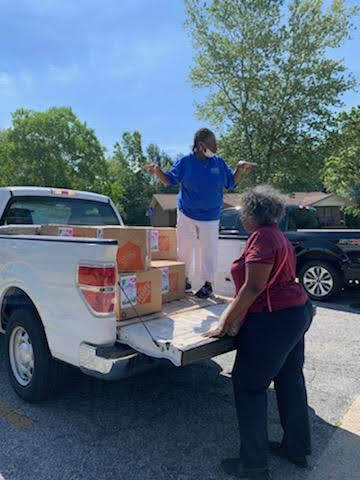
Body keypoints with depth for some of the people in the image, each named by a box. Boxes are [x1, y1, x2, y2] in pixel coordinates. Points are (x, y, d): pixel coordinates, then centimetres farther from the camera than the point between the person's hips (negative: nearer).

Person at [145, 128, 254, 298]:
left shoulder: (219, 163, 0)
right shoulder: (185, 162, -5)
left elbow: (230, 183, 8)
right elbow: (169, 180, 0)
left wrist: (240, 169, -7)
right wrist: (157, 171, -19)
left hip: (210, 217, 0)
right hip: (186, 214, 0)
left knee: (209, 251, 4)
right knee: (184, 249, 9)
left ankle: (208, 284, 18)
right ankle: (185, 280, 27)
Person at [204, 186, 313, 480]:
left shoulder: (262, 237, -18)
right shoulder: (279, 236, 13)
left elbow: (254, 287, -24)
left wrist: (226, 324, -17)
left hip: (273, 320, -10)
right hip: (297, 312, 10)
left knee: (249, 387, 1)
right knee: (290, 380, 19)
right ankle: (297, 448, 36)